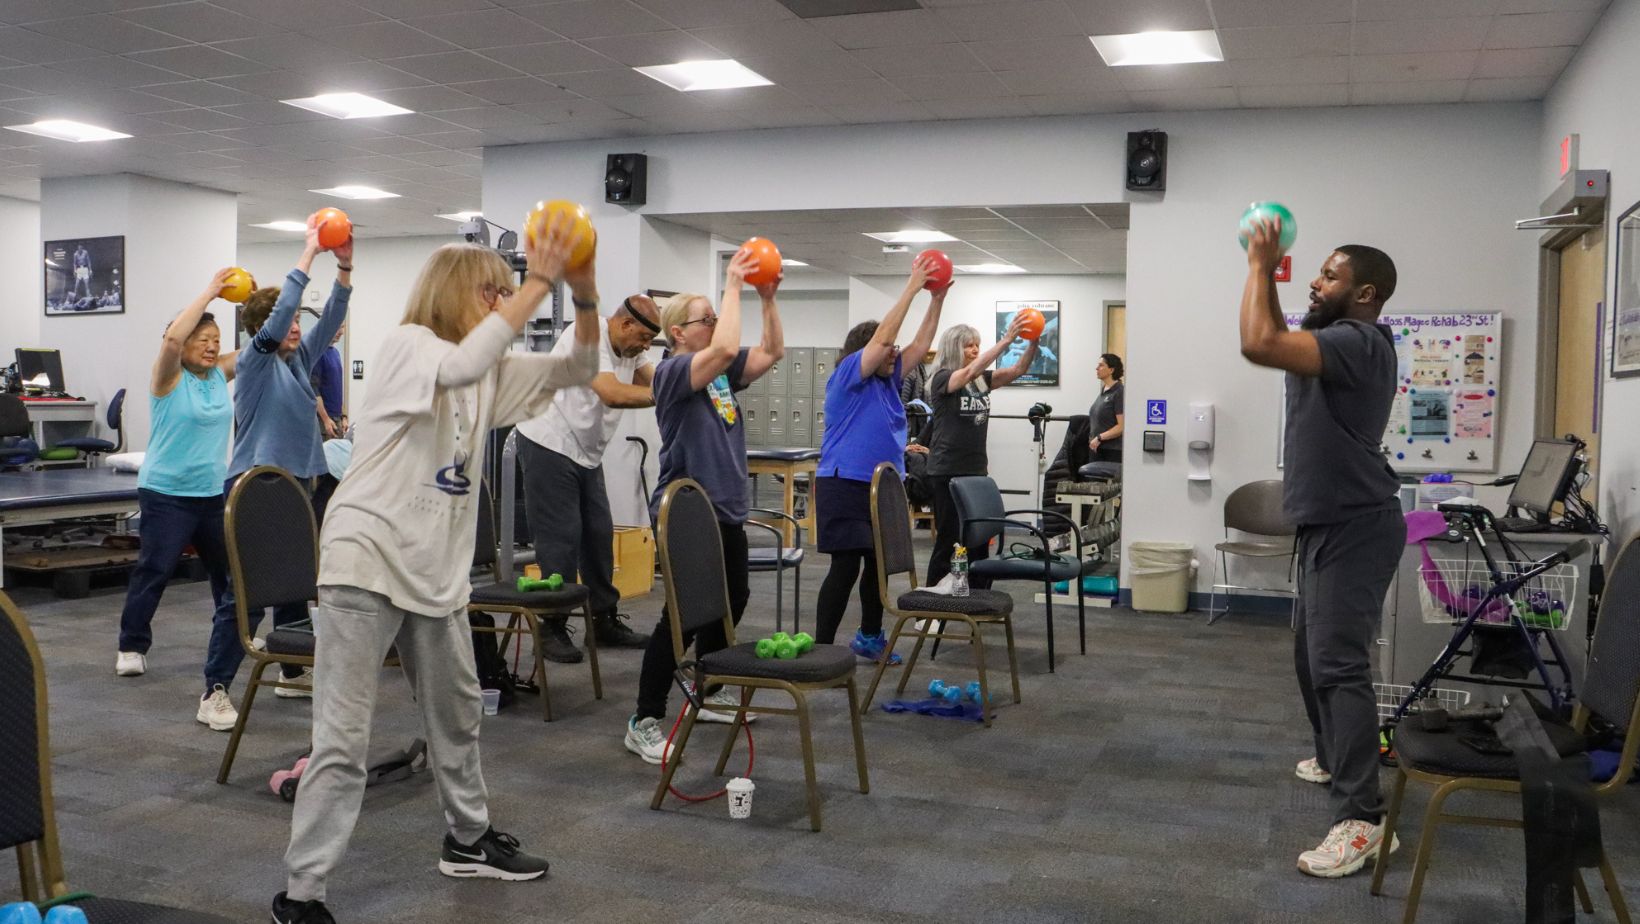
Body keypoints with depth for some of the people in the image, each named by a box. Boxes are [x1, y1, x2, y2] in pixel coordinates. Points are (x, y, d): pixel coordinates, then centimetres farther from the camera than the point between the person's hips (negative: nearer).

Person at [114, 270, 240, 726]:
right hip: (167, 495, -5)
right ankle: (132, 646, 17)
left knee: (230, 570, 11)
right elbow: (172, 338, -28)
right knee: (154, 571, 2)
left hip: (214, 493, 5)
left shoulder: (220, 374, 6)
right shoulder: (168, 378, -9)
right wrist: (209, 293, -25)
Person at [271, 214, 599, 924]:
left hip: (437, 571, 8)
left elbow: (577, 370, 8)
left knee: (457, 714, 21)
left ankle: (468, 840, 39)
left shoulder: (492, 371, 11)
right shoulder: (405, 344, -11)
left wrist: (583, 297, -10)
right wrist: (540, 280, -30)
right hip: (365, 562, -8)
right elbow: (461, 365, -32)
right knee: (343, 740, -7)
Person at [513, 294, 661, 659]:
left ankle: (605, 621, 17)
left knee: (598, 534, 9)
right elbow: (612, 394, -31)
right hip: (550, 447, -9)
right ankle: (552, 629, 1)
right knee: (560, 539, -7)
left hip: (586, 453, 9)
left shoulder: (627, 349, 11)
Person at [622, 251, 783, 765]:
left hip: (725, 509, 9)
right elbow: (726, 349, -31)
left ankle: (706, 694, 36)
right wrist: (732, 286, -22)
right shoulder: (672, 371, -14)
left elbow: (771, 353, 7)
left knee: (732, 599, 19)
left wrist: (767, 298, -3)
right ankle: (645, 722, 0)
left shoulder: (722, 373, 10)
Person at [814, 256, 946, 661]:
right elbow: (882, 336, -18)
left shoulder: (887, 381, 12)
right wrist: (911, 288, -16)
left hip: (882, 487, 8)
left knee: (880, 563, 15)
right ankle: (822, 651, -4)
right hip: (846, 485, -8)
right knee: (845, 567, -9)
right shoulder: (847, 377, -8)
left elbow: (920, 344, 14)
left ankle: (869, 638, 31)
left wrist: (938, 299, 6)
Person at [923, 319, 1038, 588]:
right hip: (947, 472, -6)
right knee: (948, 540, -2)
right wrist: (1006, 339, -32)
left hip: (976, 470, 6)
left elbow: (1017, 370, 0)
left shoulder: (982, 381, 10)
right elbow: (971, 371, -26)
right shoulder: (942, 379, -8)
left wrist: (1033, 342, -17)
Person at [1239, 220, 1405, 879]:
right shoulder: (1335, 339, 12)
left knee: (1338, 663, -17)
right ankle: (1336, 759, 39)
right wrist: (1268, 272, 16)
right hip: (1326, 523, 11)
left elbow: (1259, 344, -33)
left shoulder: (1358, 342, -20)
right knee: (1313, 654, 22)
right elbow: (1275, 340, 27)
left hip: (1354, 527, -11)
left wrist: (1259, 264, -20)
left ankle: (1361, 820, -17)